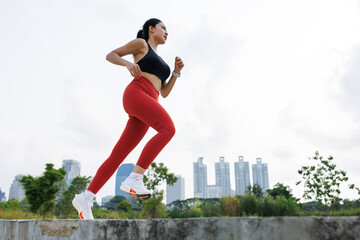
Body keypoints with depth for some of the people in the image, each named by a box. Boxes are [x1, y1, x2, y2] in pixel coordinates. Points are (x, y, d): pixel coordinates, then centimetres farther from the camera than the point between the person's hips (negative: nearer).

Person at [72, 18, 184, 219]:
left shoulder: (159, 62, 36)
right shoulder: (141, 43, 17)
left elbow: (165, 92, 29)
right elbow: (110, 55, 13)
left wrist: (177, 72, 16)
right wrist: (127, 63, -7)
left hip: (147, 105, 7)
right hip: (136, 94, -7)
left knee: (118, 156, -1)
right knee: (168, 129, -29)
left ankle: (85, 198, 3)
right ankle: (134, 179, -30)